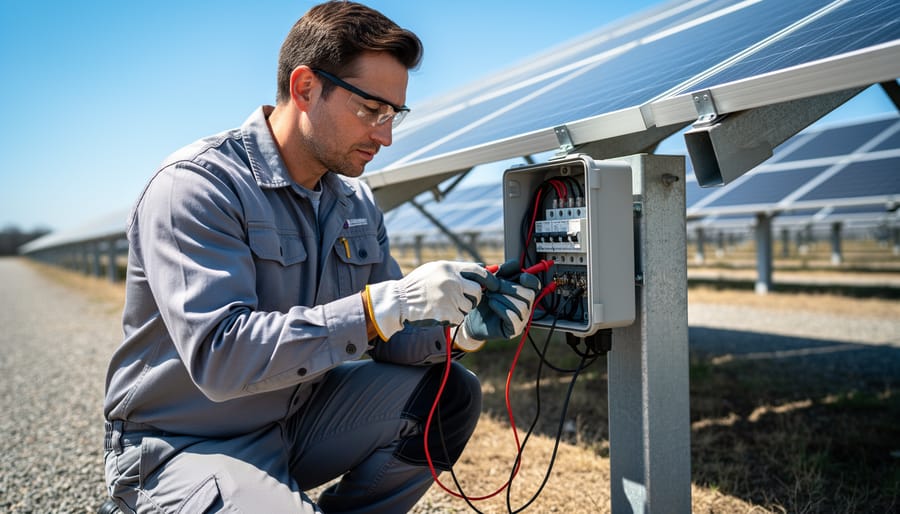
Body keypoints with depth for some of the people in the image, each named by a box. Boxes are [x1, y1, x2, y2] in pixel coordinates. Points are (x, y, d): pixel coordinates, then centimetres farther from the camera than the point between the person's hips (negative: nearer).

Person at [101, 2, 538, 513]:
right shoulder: (195, 186, -20)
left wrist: (459, 329, -18)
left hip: (294, 419, 6)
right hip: (184, 446, -6)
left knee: (447, 394, -5)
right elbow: (218, 358, -31)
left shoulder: (356, 203, 3)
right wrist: (387, 302, -35)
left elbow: (385, 334, 3)